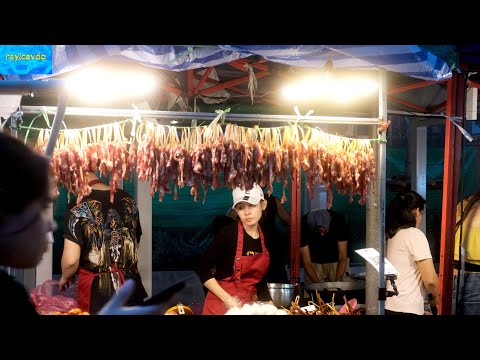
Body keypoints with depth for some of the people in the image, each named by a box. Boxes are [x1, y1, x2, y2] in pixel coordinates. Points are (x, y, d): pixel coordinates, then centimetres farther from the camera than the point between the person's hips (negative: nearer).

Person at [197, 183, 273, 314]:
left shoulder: (266, 237, 1)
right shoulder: (228, 233, -16)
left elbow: (259, 277, 11)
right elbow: (203, 269, -14)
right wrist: (229, 300, -18)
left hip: (250, 304, 6)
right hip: (221, 304, -5)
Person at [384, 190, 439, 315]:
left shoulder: (389, 235, 11)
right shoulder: (415, 234, -10)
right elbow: (430, 279, -15)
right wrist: (436, 296, 3)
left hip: (387, 306, 7)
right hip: (406, 309, -7)